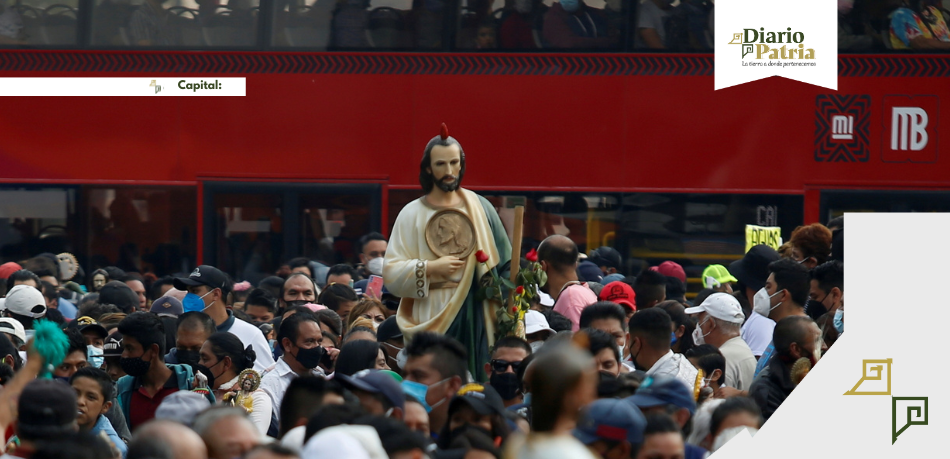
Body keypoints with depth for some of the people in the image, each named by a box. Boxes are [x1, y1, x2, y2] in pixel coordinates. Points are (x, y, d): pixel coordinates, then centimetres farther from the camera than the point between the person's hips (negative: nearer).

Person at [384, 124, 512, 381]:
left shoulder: (480, 208, 9)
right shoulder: (412, 215, 3)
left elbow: (504, 262, 8)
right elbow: (391, 274, -2)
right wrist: (430, 268, -16)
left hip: (475, 314, 2)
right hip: (431, 318, -2)